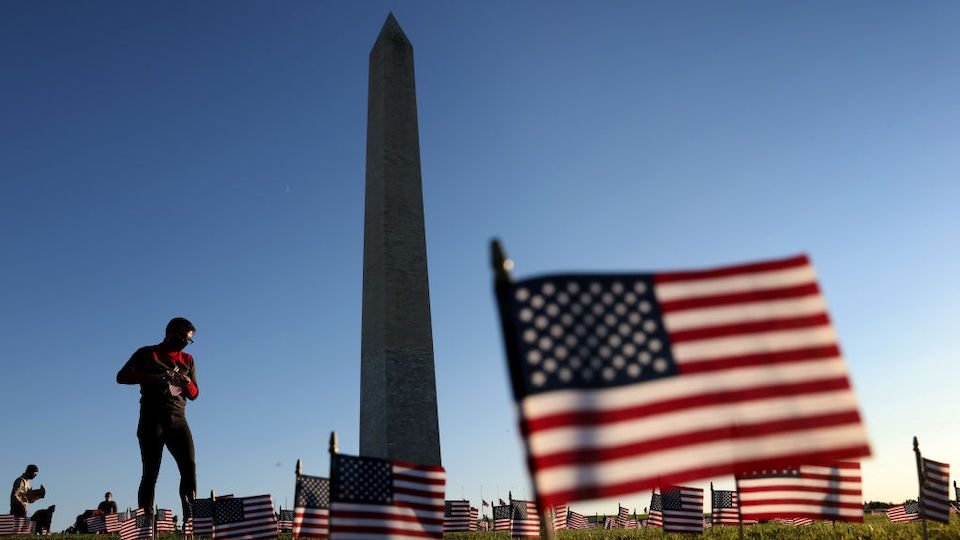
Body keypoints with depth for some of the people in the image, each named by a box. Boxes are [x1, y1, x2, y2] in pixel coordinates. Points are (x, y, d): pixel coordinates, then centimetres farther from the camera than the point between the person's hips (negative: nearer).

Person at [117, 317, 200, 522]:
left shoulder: (188, 361, 18)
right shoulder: (147, 354, 9)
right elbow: (121, 376, -1)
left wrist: (187, 384, -4)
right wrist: (156, 376, -14)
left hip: (178, 420, 3)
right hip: (151, 420, -3)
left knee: (189, 466, -12)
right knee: (150, 473, -6)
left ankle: (191, 518, -16)